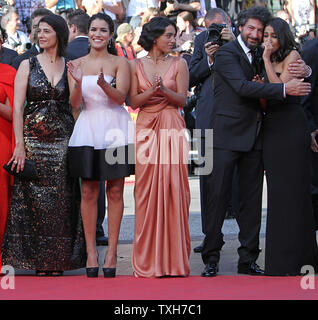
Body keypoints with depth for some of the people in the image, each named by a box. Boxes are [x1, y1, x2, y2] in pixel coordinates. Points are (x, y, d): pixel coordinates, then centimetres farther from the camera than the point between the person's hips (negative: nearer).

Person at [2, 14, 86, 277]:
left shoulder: (70, 67, 7)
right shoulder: (28, 65, 4)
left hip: (62, 140, 1)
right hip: (33, 137, -1)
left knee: (61, 199, -1)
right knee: (34, 198, -2)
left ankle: (58, 260, 6)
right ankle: (38, 260, 4)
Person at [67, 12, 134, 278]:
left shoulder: (119, 63, 3)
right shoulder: (77, 64, 8)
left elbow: (120, 97, -9)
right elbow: (74, 103, 0)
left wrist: (104, 84, -28)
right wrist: (78, 84, -20)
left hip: (115, 130, -1)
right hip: (88, 130, 1)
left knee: (115, 191, -1)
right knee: (89, 192, 0)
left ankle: (112, 251, 4)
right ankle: (91, 251, 5)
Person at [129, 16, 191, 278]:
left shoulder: (179, 64, 7)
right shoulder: (136, 65, 8)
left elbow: (182, 100, 1)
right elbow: (133, 101, 3)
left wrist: (164, 90, -17)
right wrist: (151, 91, -14)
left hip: (172, 129, 0)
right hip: (147, 129, 0)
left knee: (173, 189, -5)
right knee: (147, 190, -3)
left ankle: (173, 258, 1)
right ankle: (149, 260, 3)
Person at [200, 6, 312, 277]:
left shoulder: (257, 57, 17)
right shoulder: (227, 53, -7)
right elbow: (242, 87, -21)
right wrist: (284, 89, -26)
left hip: (253, 137, 7)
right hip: (227, 135, -7)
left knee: (252, 199, 7)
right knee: (219, 197, -4)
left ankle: (248, 260, 13)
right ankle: (211, 259, 2)